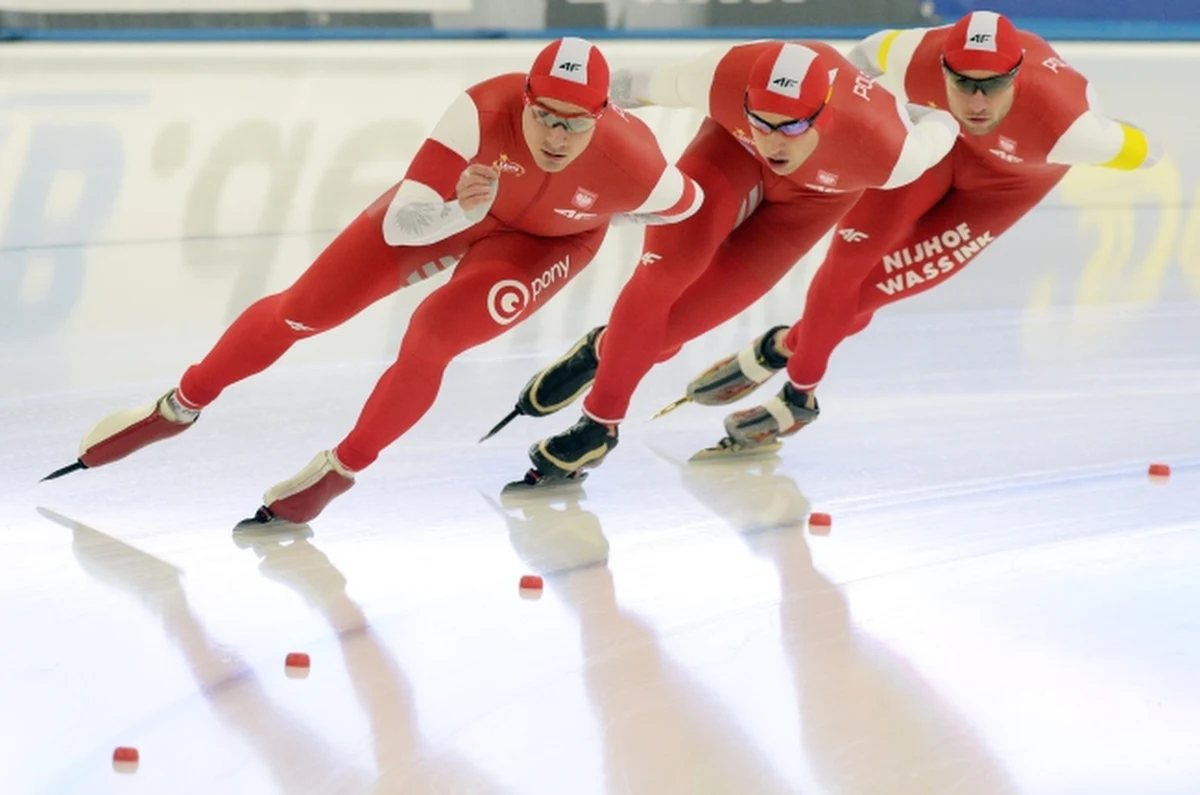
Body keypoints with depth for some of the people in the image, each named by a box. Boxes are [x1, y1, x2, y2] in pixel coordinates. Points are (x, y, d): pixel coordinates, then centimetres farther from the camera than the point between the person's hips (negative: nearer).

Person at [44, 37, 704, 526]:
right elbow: (401, 222, -36)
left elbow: (687, 205, -12)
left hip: (544, 243, -1)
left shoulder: (632, 167, -36)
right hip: (455, 203, 1)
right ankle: (178, 408, 25)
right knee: (302, 310, 2)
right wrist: (461, 208, -53)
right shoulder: (484, 111, -39)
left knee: (434, 332, -25)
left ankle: (343, 469, 0)